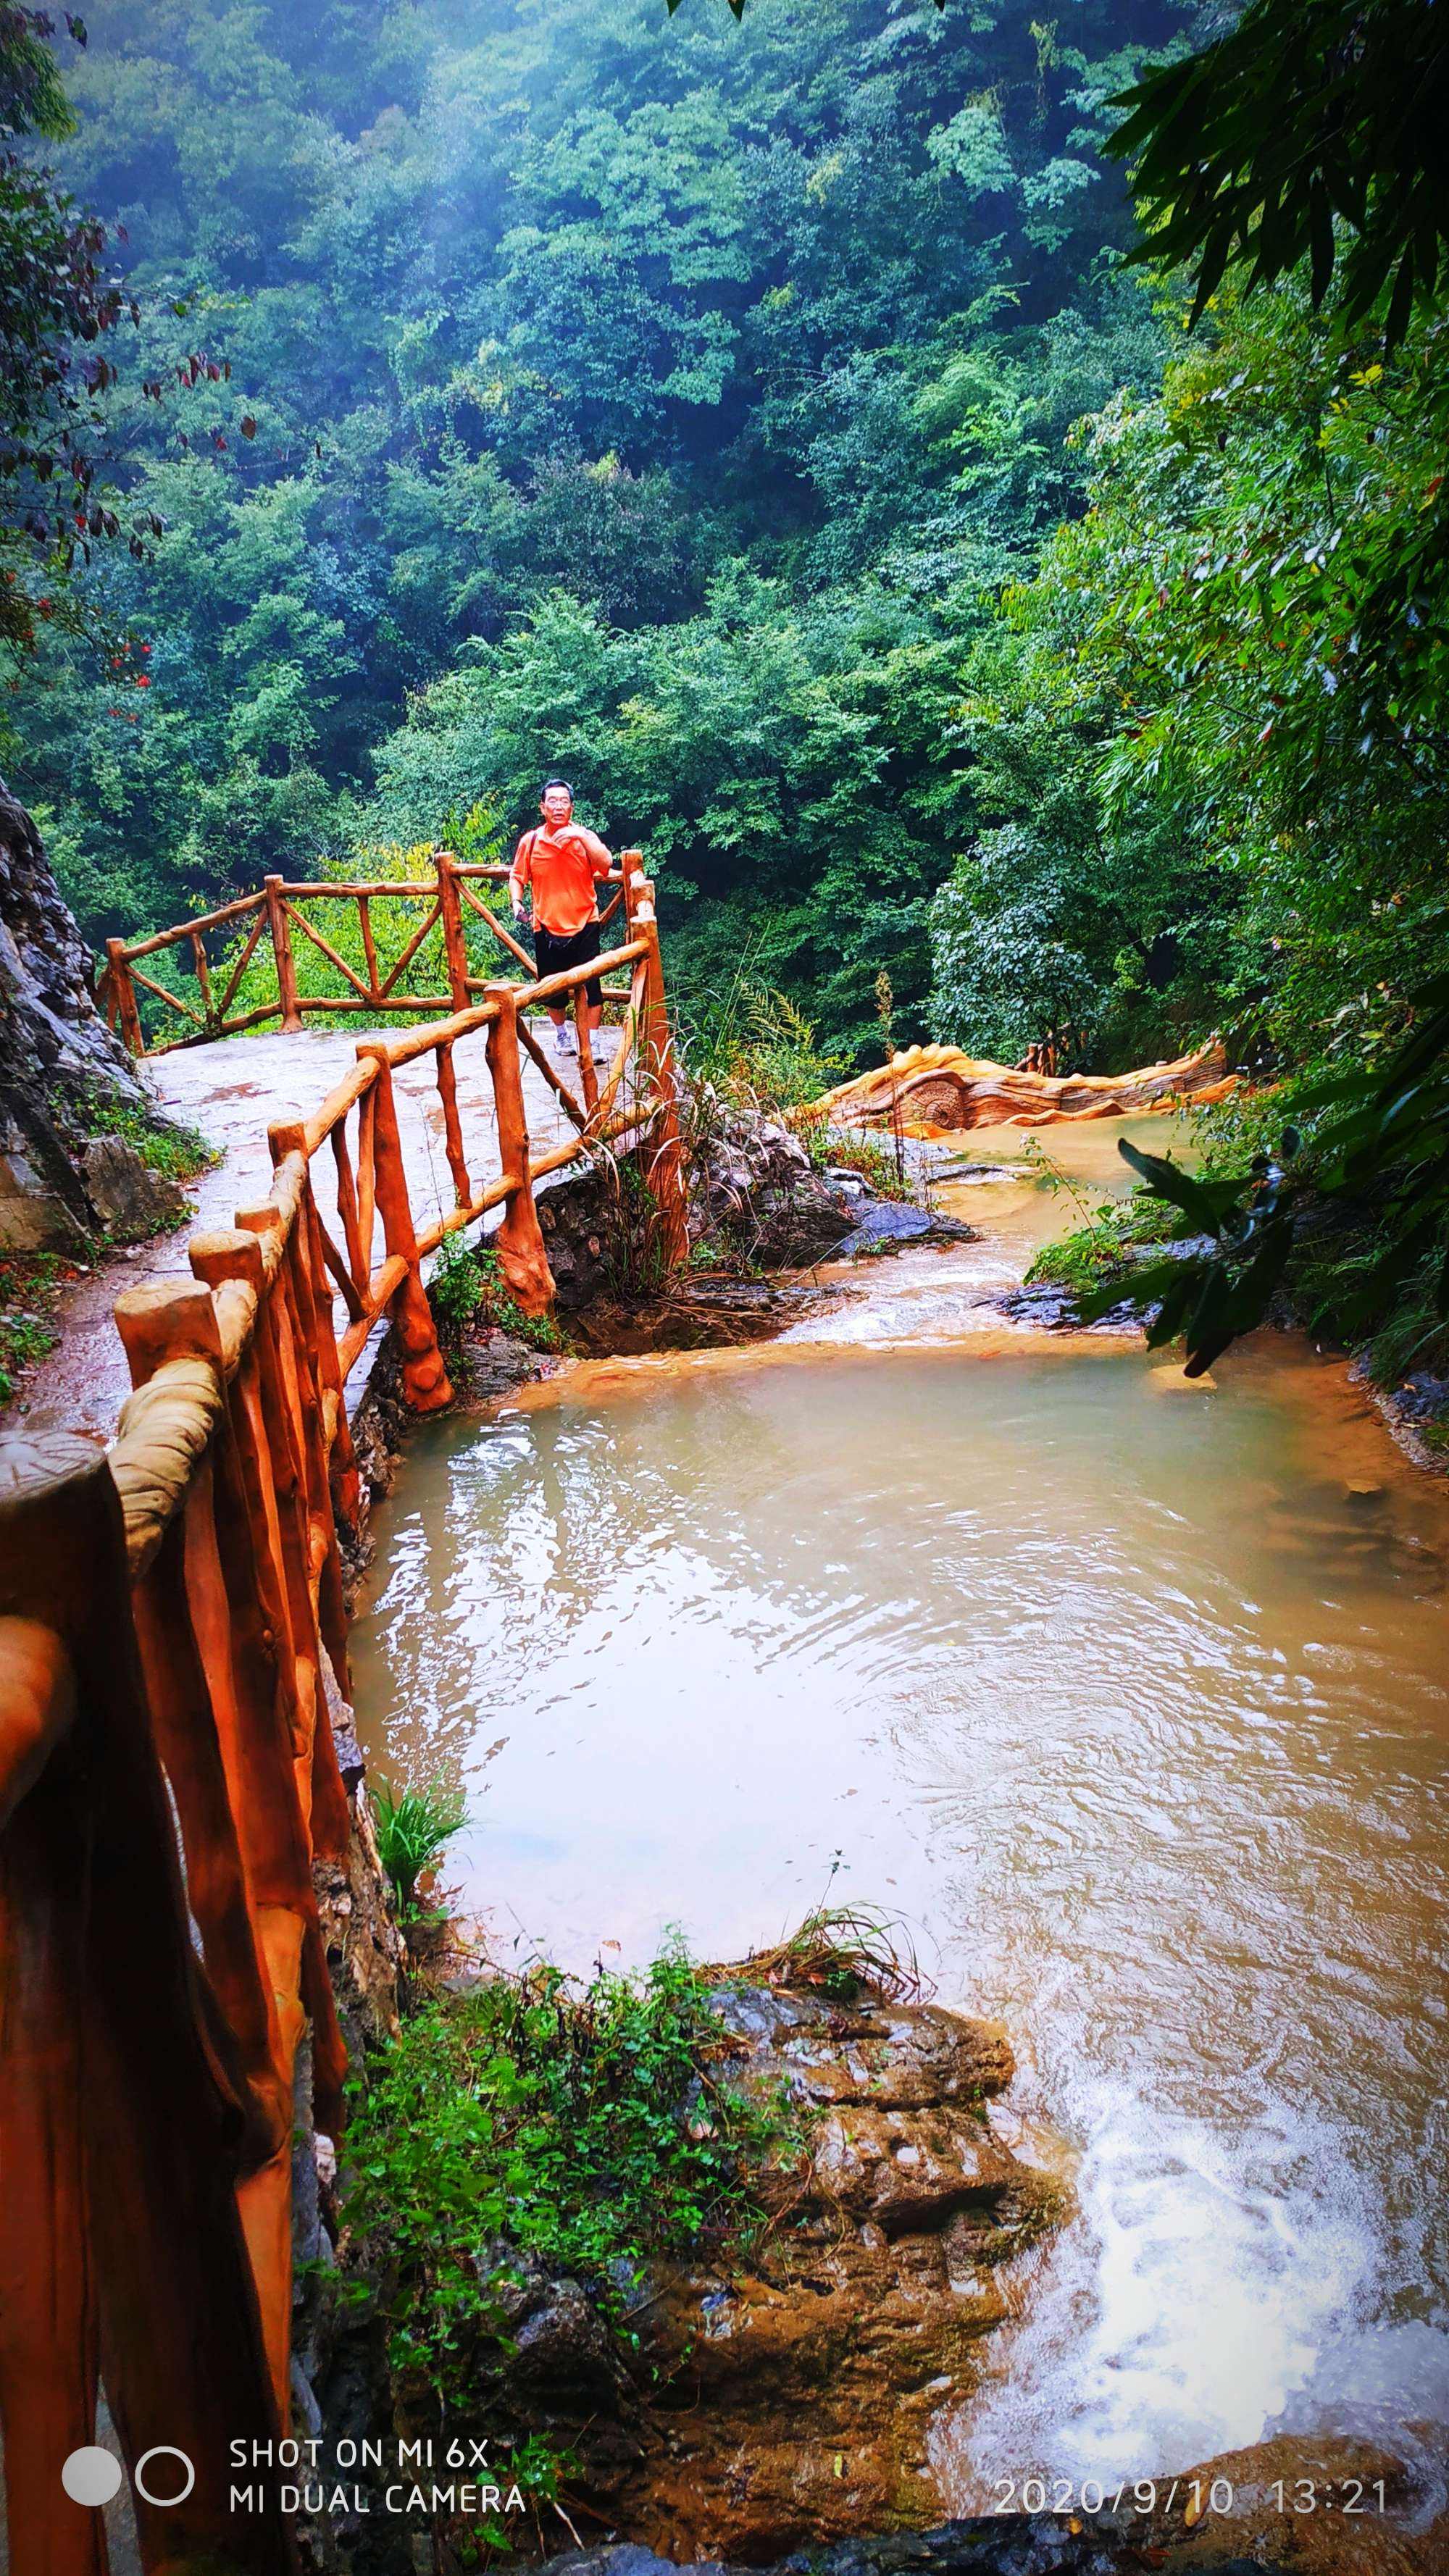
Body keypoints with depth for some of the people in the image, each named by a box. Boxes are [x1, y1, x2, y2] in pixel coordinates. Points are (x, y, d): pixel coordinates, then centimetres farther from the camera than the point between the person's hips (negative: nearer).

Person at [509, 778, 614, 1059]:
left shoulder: (584, 837, -1)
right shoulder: (530, 841, 2)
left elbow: (606, 864, -19)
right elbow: (517, 876, 12)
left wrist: (580, 836, -27)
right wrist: (516, 901, -7)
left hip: (583, 924, -2)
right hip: (547, 927, 2)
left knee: (591, 986, -7)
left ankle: (592, 1042, 3)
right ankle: (562, 1031, 34)